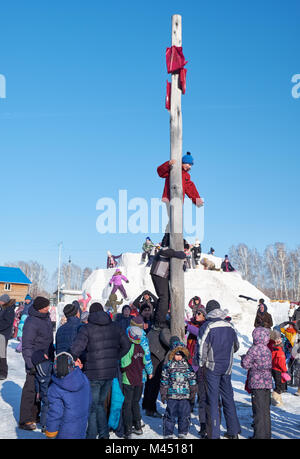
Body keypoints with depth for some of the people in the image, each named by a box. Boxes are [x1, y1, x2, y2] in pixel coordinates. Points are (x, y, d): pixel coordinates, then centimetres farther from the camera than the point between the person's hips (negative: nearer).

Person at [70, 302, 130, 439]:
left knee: (91, 407, 9)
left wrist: (72, 361, -2)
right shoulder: (114, 326, 5)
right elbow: (126, 345, 12)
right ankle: (104, 434, 24)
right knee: (100, 403, 22)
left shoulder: (87, 328, -10)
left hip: (94, 373, -5)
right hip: (111, 372, 5)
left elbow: (76, 349, -21)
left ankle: (91, 435, 14)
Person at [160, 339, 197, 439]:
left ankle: (183, 433, 23)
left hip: (185, 396, 1)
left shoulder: (187, 366, 4)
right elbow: (164, 381, 3)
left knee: (184, 415, 7)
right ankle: (168, 433, 17)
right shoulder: (168, 366, 0)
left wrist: (193, 393, 7)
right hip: (171, 395, -1)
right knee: (170, 415, 4)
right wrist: (163, 394, 1)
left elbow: (192, 380, 9)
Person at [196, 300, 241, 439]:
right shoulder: (229, 326, 4)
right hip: (227, 367, 5)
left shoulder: (206, 326, -12)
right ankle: (233, 431, 22)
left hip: (212, 367, -5)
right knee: (228, 398, 15)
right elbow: (236, 346, 15)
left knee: (212, 400, 1)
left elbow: (201, 348, -14)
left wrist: (201, 364, 0)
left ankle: (214, 434, 3)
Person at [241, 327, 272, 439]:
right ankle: (267, 434, 19)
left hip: (257, 383, -7)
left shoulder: (254, 349, -12)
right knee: (266, 409, 13)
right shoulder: (268, 350, 9)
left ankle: (259, 435, 0)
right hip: (267, 383, 7)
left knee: (258, 410, -2)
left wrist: (244, 357, 9)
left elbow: (245, 364, -12)